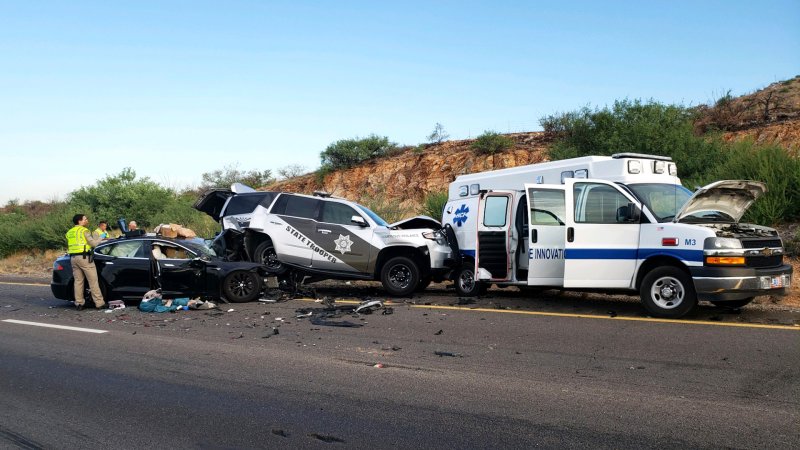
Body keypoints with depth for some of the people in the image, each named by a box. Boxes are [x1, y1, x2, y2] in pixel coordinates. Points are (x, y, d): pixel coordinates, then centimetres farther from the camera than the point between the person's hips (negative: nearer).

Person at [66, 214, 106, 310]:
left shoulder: (69, 232, 16)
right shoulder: (84, 230, -6)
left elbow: (68, 247, 19)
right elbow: (93, 243, -9)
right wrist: (100, 238, 6)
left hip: (73, 258, 7)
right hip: (84, 257, -7)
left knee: (78, 281, 11)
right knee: (93, 281, -5)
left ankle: (79, 303, 10)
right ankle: (99, 303, -5)